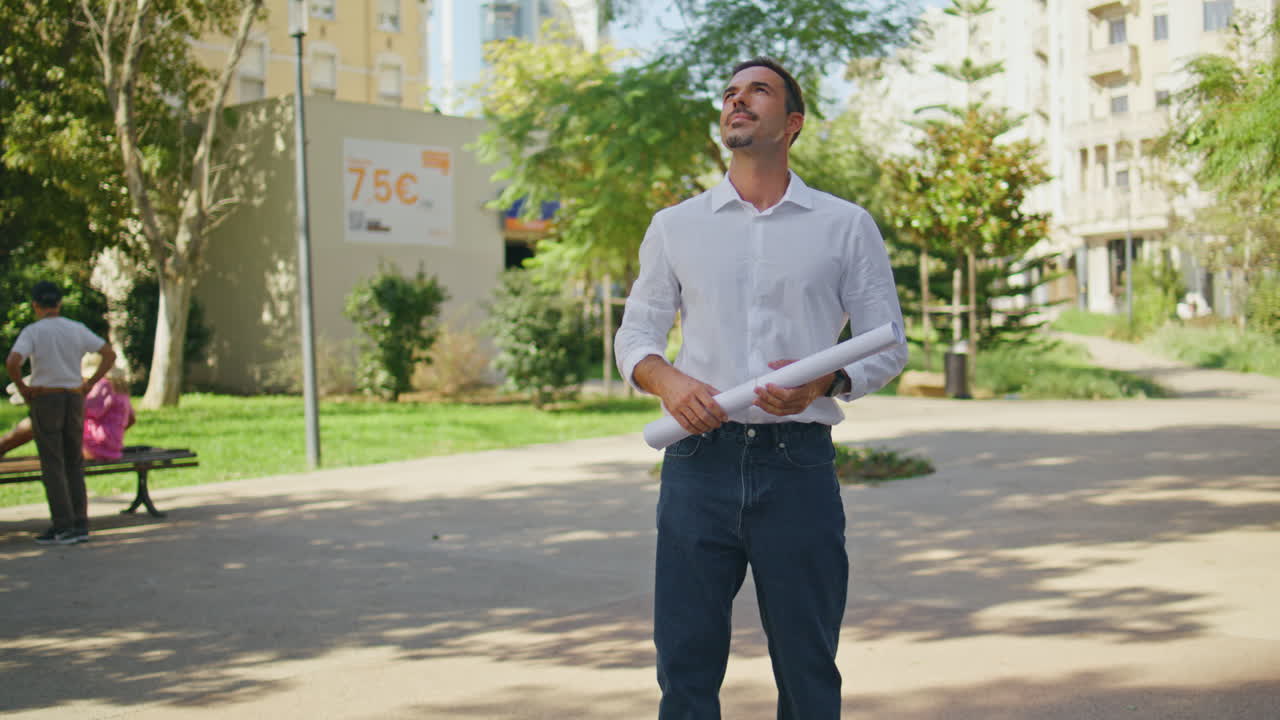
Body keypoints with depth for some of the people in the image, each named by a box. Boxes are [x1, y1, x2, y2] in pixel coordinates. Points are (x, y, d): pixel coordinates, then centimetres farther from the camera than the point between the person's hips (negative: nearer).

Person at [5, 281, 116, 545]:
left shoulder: (32, 331, -8)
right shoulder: (77, 330, 4)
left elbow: (12, 362, -23)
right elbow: (110, 354, 2)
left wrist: (22, 387, -7)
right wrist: (89, 385, 4)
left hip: (44, 399, -4)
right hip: (74, 398, 4)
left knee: (52, 465, 0)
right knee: (74, 464, 11)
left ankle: (62, 527, -2)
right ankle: (81, 525, 10)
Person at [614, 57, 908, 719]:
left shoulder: (846, 227, 8)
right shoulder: (674, 227, 13)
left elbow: (887, 346, 7)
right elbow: (635, 333, 15)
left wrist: (827, 381, -14)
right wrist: (665, 378, -8)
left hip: (798, 466, -1)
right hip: (699, 464, 1)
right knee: (684, 665, 4)